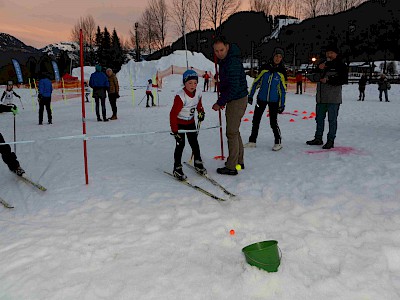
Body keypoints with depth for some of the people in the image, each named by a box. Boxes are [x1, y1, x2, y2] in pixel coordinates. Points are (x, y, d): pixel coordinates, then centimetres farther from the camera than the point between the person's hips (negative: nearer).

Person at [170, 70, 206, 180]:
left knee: (194, 142, 9)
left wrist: (201, 113, -6)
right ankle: (177, 168, 3)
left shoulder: (198, 94, -9)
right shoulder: (180, 96, -28)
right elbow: (173, 114, -26)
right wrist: (174, 129, -26)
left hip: (190, 122, 6)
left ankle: (198, 163, 27)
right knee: (180, 144, -7)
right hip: (179, 123, -5)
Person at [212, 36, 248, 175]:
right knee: (235, 132, 17)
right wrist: (222, 100, 17)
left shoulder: (232, 62, -22)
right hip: (234, 100, 11)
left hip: (237, 100, -11)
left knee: (232, 133, -6)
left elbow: (234, 88, -26)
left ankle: (231, 167, 2)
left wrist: (220, 103, -20)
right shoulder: (224, 60, 11)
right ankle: (239, 161, 29)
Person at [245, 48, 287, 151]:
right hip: (261, 99, 2)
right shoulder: (265, 68, 0)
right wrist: (250, 95, 3)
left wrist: (282, 105, -1)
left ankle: (278, 142, 14)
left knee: (273, 122, -5)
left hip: (274, 101, -2)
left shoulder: (282, 72, -3)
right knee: (256, 120, 5)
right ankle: (252, 141, 18)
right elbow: (256, 82, 6)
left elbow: (283, 90, 2)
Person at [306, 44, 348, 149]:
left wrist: (328, 80, -16)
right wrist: (319, 70, -12)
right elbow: (312, 77, 6)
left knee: (332, 120, -2)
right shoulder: (321, 64, 15)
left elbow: (344, 80, -11)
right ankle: (318, 138, 25)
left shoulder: (340, 65, -1)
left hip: (333, 98, -6)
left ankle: (331, 141, 6)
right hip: (321, 97, 6)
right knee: (319, 118, 13)